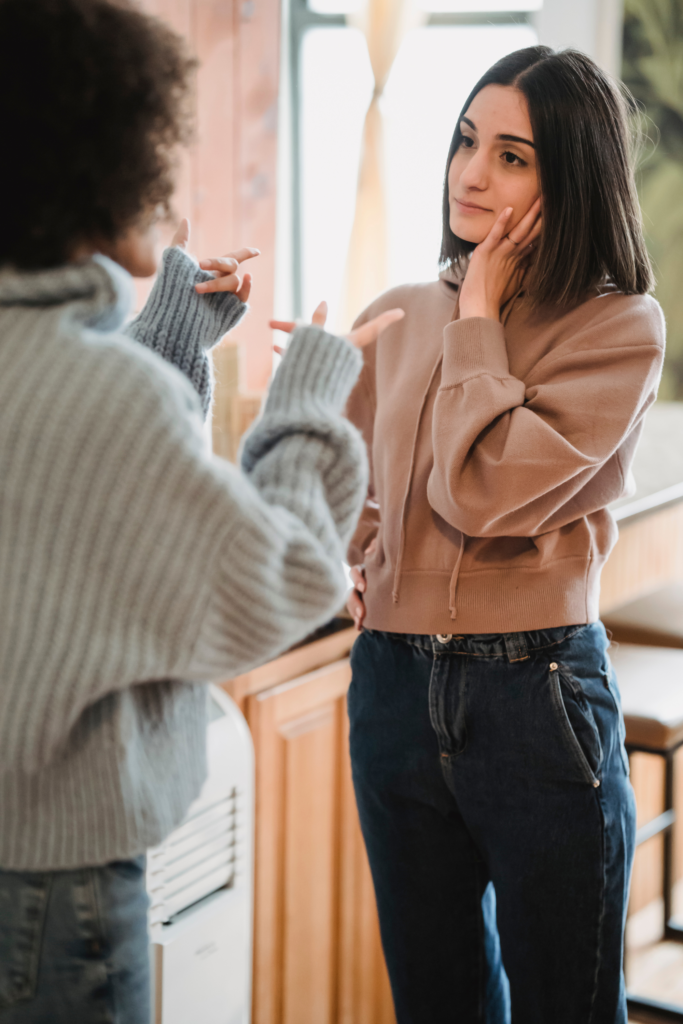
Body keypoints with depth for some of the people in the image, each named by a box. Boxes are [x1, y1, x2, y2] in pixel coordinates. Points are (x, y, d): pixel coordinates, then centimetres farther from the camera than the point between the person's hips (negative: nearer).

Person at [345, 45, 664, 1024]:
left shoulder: (620, 328, -9)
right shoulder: (397, 319, 6)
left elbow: (482, 490, -20)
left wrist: (479, 316, -11)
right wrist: (354, 560, 4)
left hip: (538, 693, -4)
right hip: (396, 684, 5)